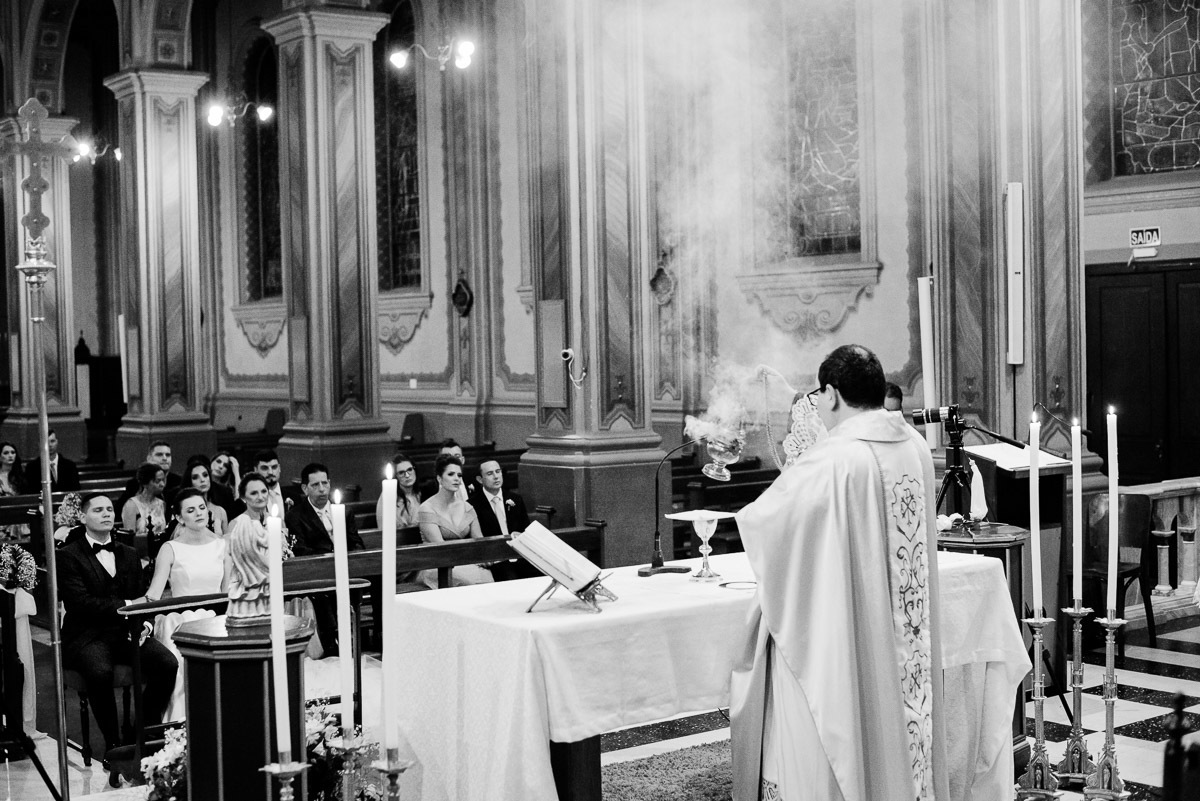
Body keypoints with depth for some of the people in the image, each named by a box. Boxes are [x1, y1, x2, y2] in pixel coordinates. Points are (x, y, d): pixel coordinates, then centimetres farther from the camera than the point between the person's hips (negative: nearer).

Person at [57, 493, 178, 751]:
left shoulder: (129, 555, 19)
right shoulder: (68, 556, 0)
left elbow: (142, 597, 13)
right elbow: (79, 602, -12)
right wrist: (126, 605, -14)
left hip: (127, 632, 5)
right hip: (87, 636, -5)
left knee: (168, 663, -23)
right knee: (100, 671, -37)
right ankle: (113, 742, -17)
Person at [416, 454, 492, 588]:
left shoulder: (466, 508, 13)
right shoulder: (427, 509, -6)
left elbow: (479, 539, 9)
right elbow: (440, 547, -13)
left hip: (462, 563, 5)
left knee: (485, 574, -29)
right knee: (469, 577, -34)